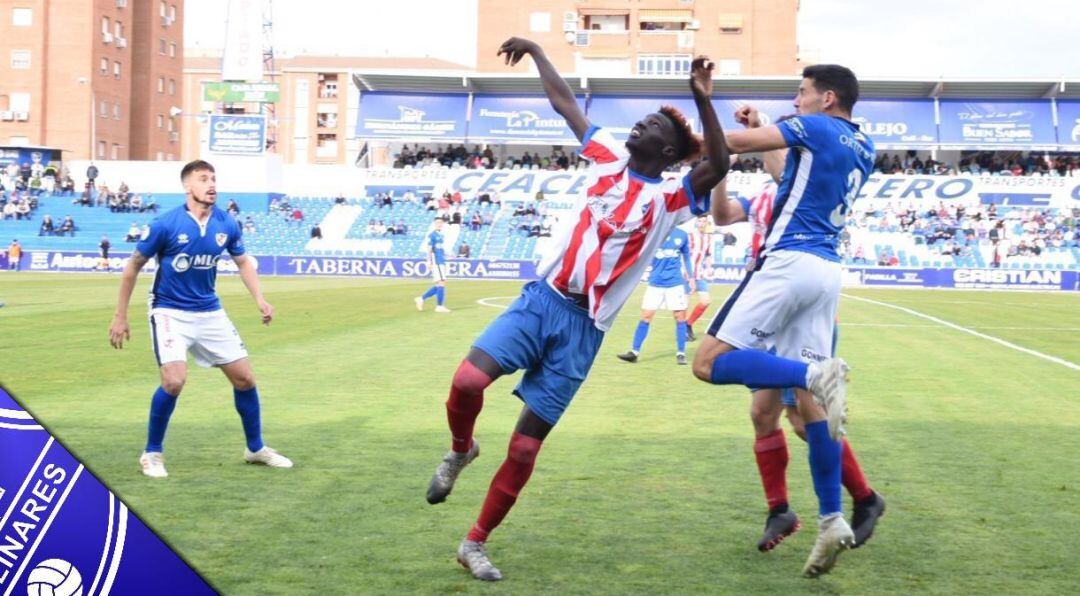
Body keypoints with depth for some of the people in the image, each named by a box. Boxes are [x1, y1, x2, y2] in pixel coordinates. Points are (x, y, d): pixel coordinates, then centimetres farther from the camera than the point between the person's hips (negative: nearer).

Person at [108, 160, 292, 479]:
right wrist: (120, 316, -5)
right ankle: (152, 453, 0)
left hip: (210, 312, 5)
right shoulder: (165, 224, -17)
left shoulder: (227, 224, -5)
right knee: (174, 380, -22)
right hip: (170, 312, -5)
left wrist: (259, 298, -2)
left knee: (245, 378, 5)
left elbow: (243, 261, 13)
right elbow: (133, 266, -6)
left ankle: (256, 448, 26)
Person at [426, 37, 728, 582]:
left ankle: (475, 544, 15)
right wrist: (535, 50, 25)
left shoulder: (672, 196, -1)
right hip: (542, 298, 2)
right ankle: (460, 451, 11)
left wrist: (703, 102, -32)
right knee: (467, 380, -23)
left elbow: (718, 167, -21)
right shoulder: (609, 156, 11)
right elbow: (563, 101, 22)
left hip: (583, 325, -2)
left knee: (525, 444, -1)